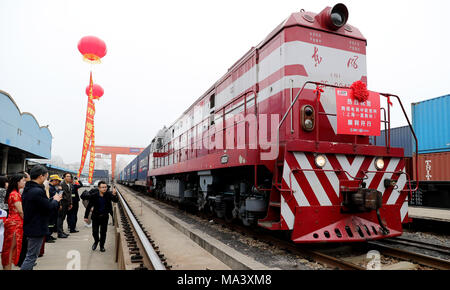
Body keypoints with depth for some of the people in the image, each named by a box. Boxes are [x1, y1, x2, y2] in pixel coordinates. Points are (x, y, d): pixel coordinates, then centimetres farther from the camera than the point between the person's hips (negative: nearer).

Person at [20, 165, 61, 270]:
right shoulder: (38, 191, -25)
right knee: (31, 257, 1)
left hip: (29, 227, 10)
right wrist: (55, 200, -3)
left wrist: (52, 199, 4)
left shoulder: (27, 189, 7)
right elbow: (49, 207, -21)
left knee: (30, 255, 23)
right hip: (37, 229, -10)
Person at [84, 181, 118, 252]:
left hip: (104, 217, 0)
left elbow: (116, 200, -25)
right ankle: (96, 241, 39)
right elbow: (89, 206, -5)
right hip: (96, 216, 0)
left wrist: (114, 194, -47)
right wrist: (86, 216, -2)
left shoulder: (108, 194, -13)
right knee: (94, 232, 7)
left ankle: (102, 246, 26)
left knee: (103, 232, 6)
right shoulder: (94, 195, -14)